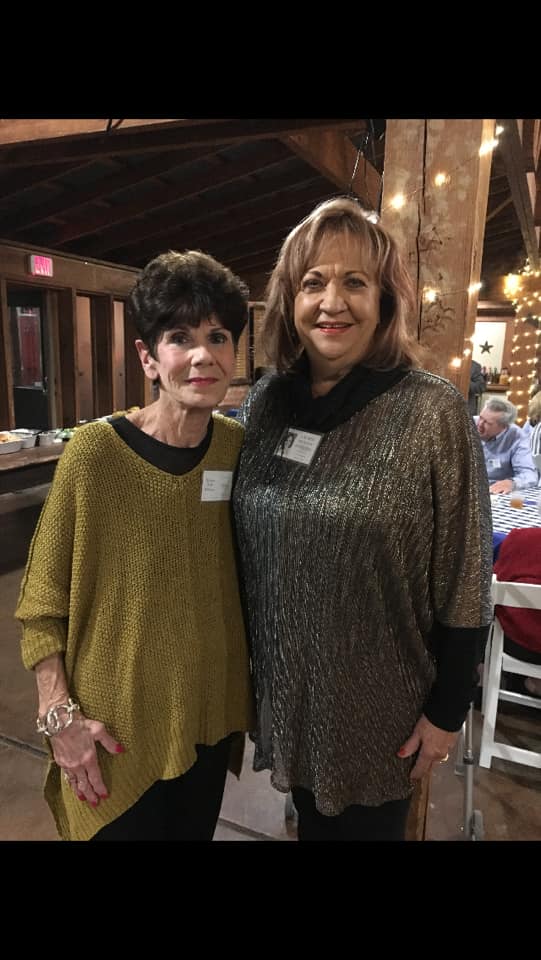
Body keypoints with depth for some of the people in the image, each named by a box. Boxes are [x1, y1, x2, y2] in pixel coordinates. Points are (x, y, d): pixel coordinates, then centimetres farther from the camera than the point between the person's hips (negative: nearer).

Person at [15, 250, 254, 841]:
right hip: (119, 726, -3)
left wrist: (255, 681, 8)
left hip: (212, 713, 4)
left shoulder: (239, 447, -7)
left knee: (196, 830, 25)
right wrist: (60, 715, -12)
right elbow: (42, 602, -10)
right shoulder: (95, 452, -20)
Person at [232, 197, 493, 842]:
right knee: (310, 817, 26)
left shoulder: (433, 412, -17)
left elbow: (464, 583, -13)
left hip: (379, 708, -3)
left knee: (365, 824, 21)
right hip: (284, 690, 4)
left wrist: (447, 711, -8)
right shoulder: (265, 402, -4)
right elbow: (241, 547, 5)